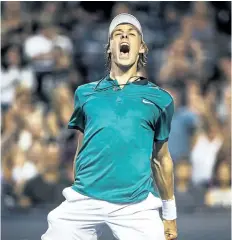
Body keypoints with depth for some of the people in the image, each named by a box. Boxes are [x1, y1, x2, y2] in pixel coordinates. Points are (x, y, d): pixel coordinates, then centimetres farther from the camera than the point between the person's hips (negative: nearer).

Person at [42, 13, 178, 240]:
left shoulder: (159, 98, 12)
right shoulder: (86, 93, 15)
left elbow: (162, 159, 17)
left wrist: (170, 214, 19)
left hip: (136, 206, -1)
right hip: (84, 200, 1)